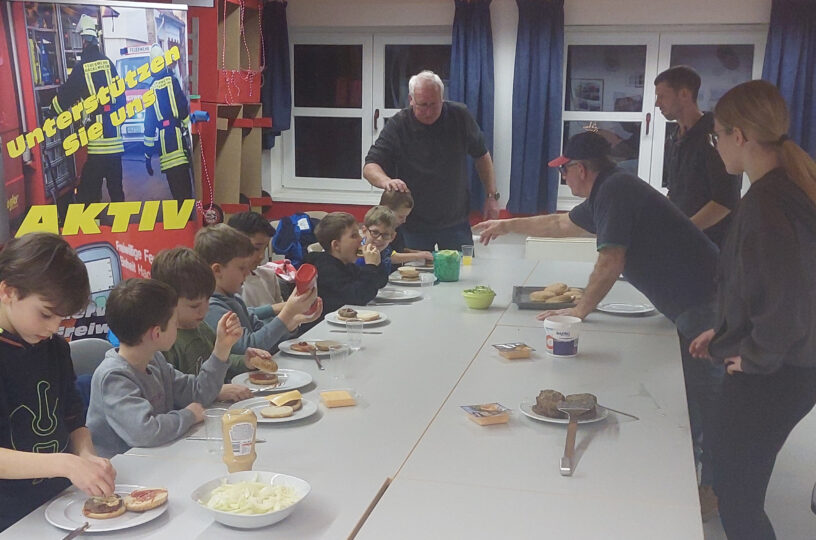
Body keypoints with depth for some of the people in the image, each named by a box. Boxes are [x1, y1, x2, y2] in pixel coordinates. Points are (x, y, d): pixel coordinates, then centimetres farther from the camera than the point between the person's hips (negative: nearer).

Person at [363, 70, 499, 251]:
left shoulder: (460, 116, -3)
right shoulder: (398, 126, -10)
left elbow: (482, 156, 9)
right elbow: (370, 167, -14)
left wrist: (492, 196, 4)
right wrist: (386, 181, -36)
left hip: (456, 222, 2)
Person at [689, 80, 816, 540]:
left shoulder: (765, 205, -26)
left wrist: (753, 356, -13)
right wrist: (726, 333, 15)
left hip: (771, 378, -9)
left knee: (736, 498, 5)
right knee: (735, 480, 24)